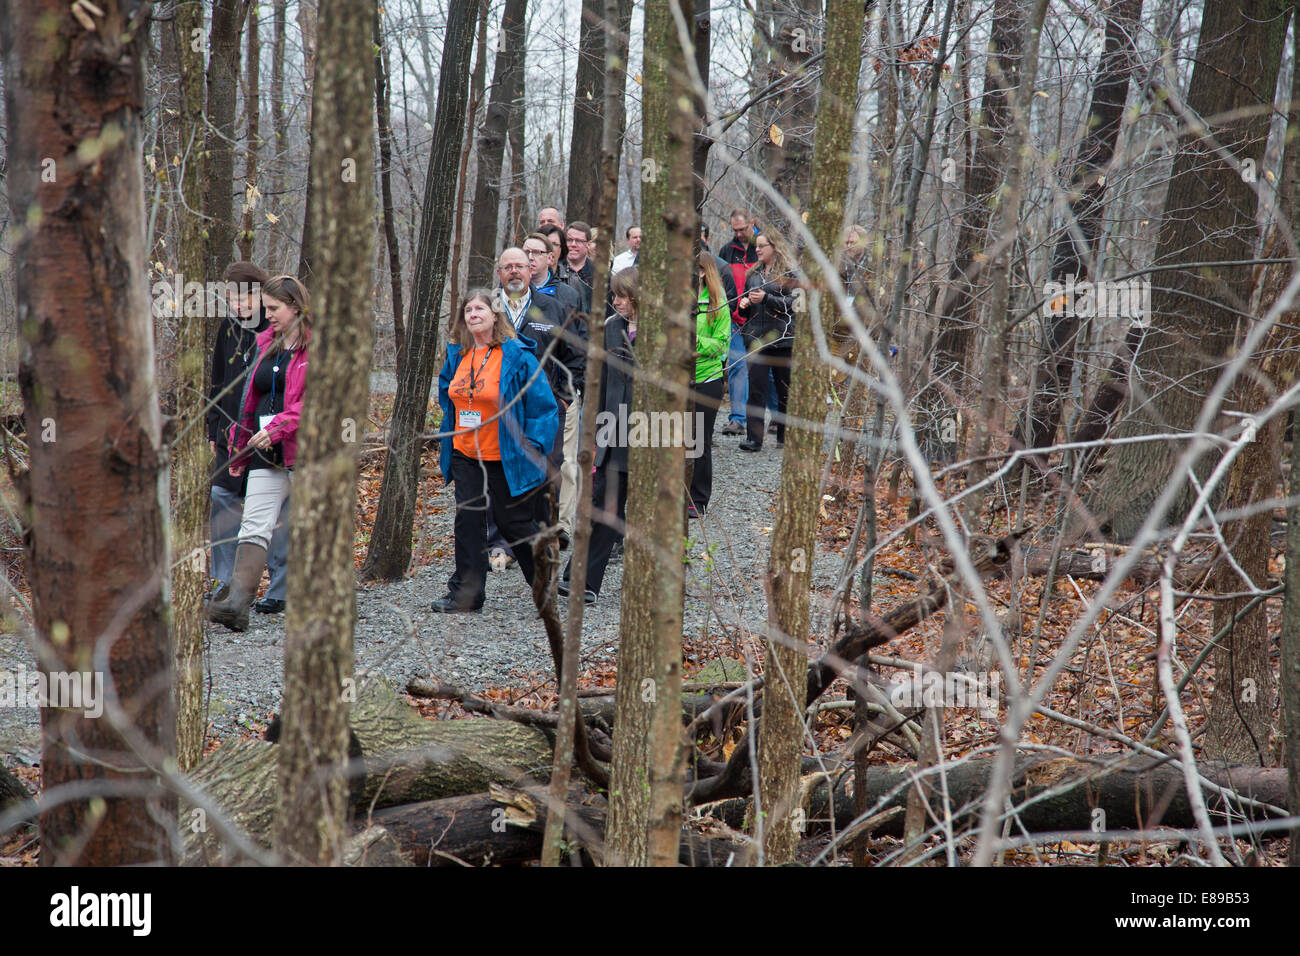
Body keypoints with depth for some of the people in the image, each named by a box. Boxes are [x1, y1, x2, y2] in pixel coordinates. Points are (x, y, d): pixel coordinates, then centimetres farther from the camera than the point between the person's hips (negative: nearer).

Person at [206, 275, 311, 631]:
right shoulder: (266, 343, 17)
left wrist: (277, 428, -23)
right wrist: (240, 449, 25)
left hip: (304, 451, -7)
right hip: (266, 452, 7)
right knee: (253, 527, -6)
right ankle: (237, 602, -16)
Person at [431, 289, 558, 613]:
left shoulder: (517, 356, -11)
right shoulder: (457, 355, 7)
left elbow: (543, 404, -9)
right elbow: (447, 396, 25)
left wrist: (532, 446, -13)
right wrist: (446, 444, 19)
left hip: (505, 460, -5)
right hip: (465, 456, 6)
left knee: (515, 523, 3)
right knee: (468, 521, 2)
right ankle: (465, 593, 7)